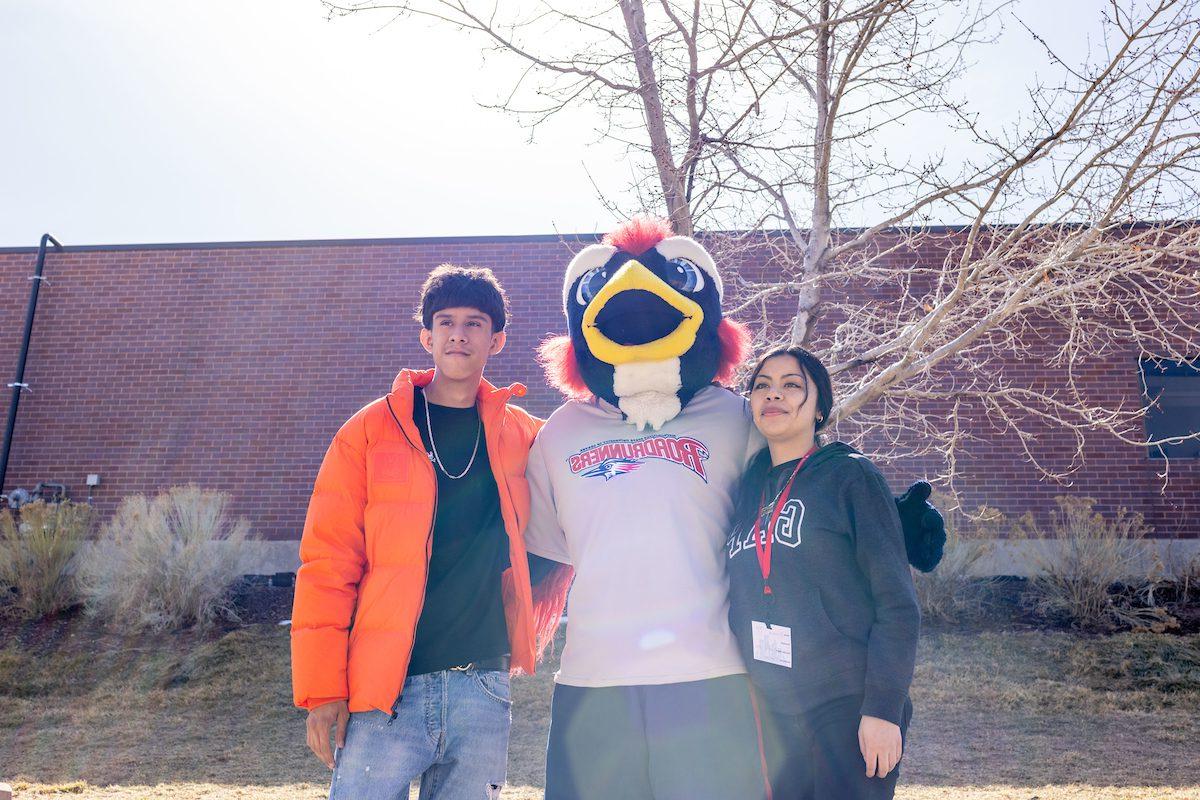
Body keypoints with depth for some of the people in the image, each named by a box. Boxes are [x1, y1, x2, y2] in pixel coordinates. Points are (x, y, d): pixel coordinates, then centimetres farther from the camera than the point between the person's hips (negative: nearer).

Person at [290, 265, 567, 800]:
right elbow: (327, 565, -2)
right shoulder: (371, 431, 1)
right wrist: (322, 689, -6)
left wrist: (533, 626, 7)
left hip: (485, 690, 2)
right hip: (386, 691, -2)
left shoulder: (522, 436, 8)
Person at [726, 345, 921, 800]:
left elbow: (897, 604, -10)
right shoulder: (749, 489, 9)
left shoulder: (850, 476, -6)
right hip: (771, 713, 5)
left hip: (847, 707, -5)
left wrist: (883, 708, -14)